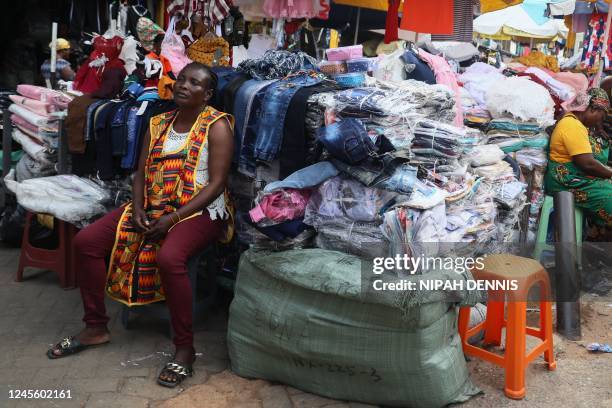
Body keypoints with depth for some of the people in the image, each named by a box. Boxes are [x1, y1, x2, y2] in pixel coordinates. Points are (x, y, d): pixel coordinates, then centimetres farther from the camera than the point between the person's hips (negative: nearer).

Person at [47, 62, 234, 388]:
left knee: (169, 257, -37)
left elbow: (216, 183, -14)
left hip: (199, 211, -7)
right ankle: (95, 327, 9)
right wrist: (137, 209, -7)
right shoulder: (158, 124, 13)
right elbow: (141, 173, 13)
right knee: (85, 241, -6)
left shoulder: (217, 126, -6)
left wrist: (173, 218, -21)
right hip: (151, 207, 7)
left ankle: (185, 347, -19)